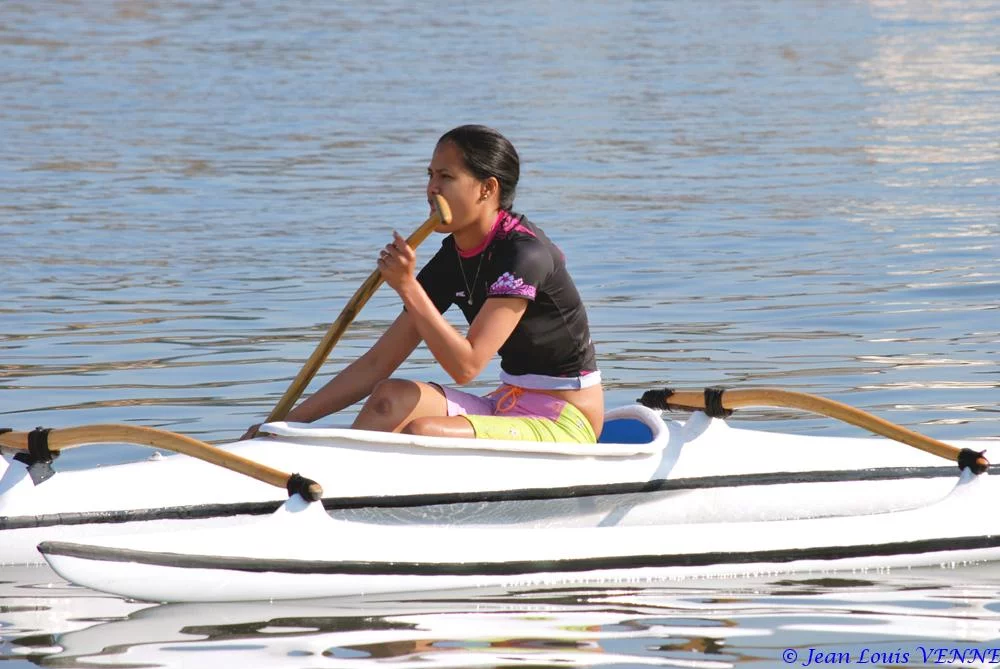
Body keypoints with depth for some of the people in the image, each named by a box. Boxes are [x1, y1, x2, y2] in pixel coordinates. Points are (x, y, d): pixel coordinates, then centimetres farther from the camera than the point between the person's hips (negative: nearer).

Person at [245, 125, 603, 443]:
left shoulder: (523, 253, -18)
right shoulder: (452, 260, 6)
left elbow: (465, 366, -24)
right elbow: (378, 363, 6)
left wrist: (408, 288, -25)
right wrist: (291, 419, -1)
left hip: (565, 427, -8)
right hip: (508, 407, 8)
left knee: (421, 432, -28)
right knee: (391, 398, -15)